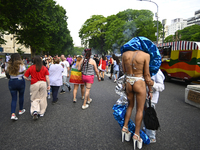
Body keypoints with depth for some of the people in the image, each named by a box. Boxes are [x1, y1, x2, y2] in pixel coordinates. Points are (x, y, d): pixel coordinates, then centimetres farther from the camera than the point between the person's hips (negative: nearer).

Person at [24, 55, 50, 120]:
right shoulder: (44, 68, 1)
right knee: (42, 98, 11)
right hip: (43, 83, 1)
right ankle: (42, 112, 20)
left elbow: (25, 77, 1)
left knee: (35, 99, 9)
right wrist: (48, 85, 7)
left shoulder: (31, 68, -1)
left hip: (34, 84, -1)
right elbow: (47, 78, -1)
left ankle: (35, 111, -11)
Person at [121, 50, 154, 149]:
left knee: (130, 106, 25)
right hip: (140, 84, -4)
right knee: (140, 109, 11)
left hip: (128, 83, 4)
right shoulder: (145, 55, -12)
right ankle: (136, 134, 19)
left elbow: (124, 70, 7)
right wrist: (150, 90, 3)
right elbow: (147, 75, -8)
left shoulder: (125, 54, -1)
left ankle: (125, 127, 30)